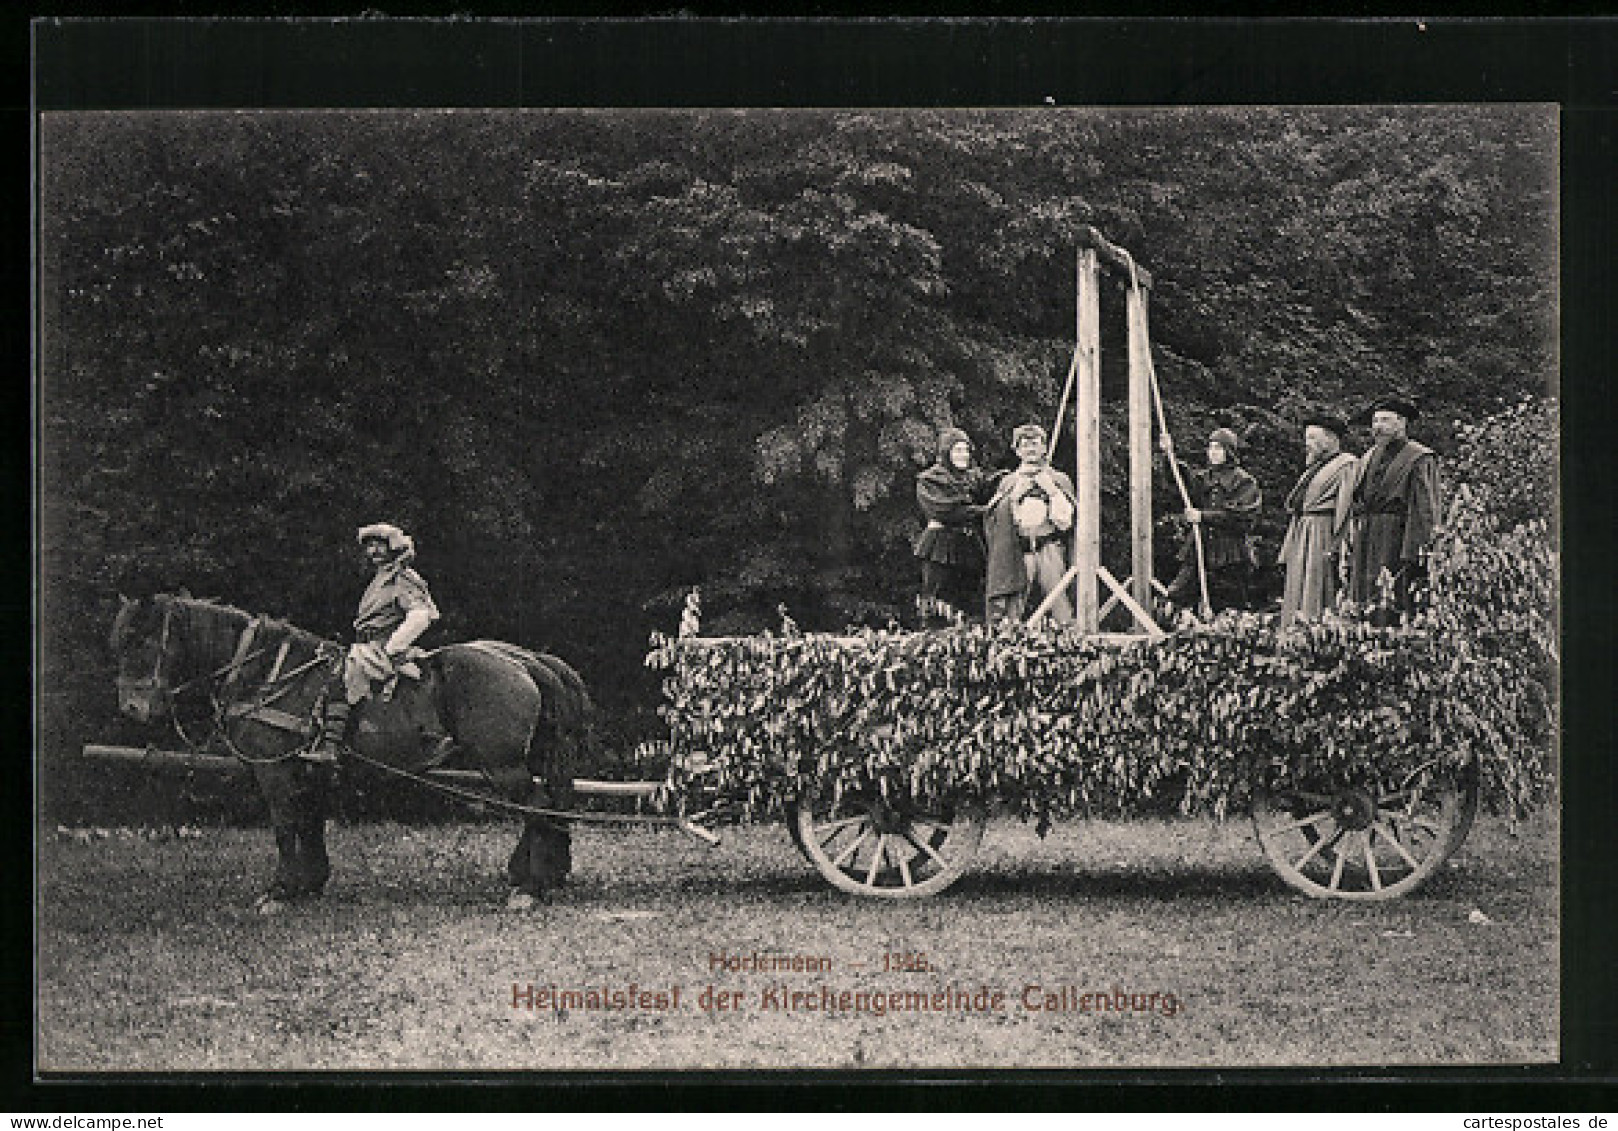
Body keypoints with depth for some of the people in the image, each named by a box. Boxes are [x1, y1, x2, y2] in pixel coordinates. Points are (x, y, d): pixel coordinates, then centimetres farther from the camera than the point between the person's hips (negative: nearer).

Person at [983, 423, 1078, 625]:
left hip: (1050, 550, -1)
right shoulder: (1008, 482, 18)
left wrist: (1052, 491, -2)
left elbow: (1065, 521, 6)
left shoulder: (1059, 480, 14)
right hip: (1018, 553, 1)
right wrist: (1013, 495, -1)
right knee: (1012, 607, -11)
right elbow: (992, 521, 9)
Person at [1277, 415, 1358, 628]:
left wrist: (1335, 546, -22)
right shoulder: (1312, 467, 22)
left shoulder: (1345, 466, -6)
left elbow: (1345, 506, -14)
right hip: (1301, 536, 9)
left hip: (1323, 535, -9)